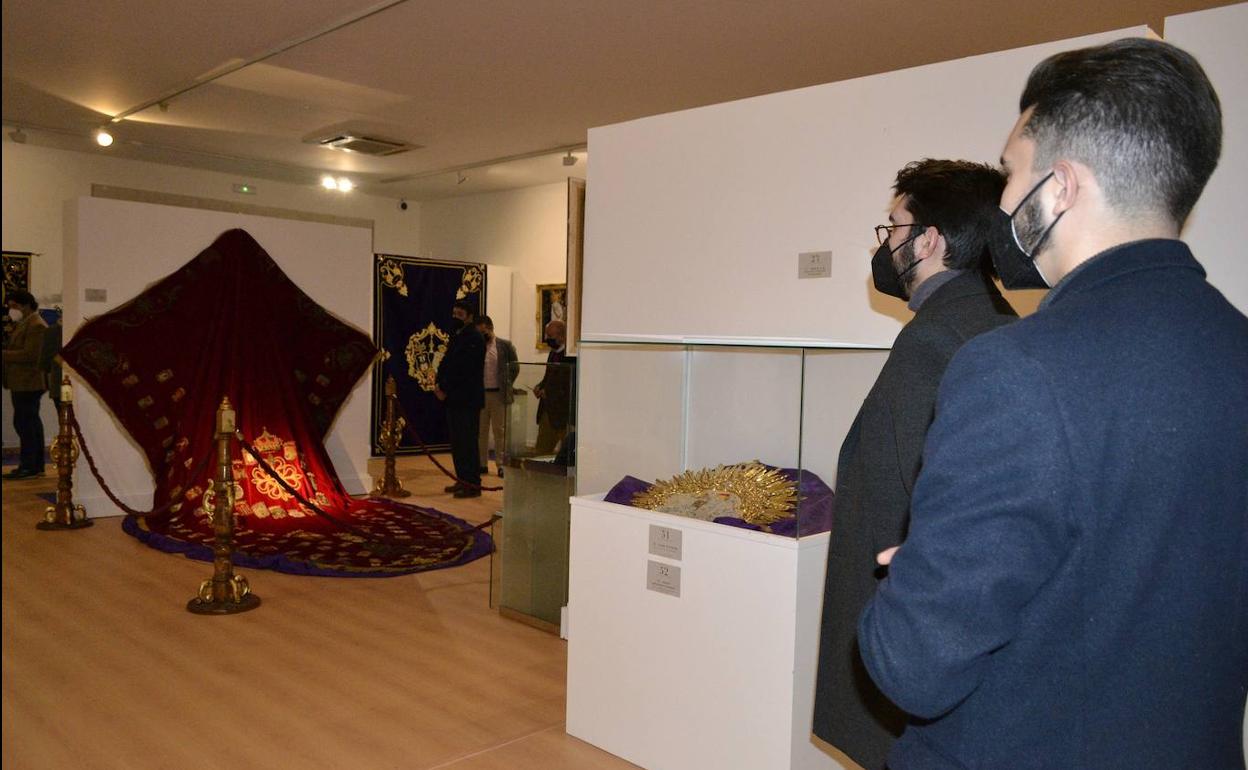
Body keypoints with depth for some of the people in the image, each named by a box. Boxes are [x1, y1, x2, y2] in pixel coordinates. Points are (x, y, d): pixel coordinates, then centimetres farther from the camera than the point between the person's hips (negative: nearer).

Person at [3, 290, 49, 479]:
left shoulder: (36, 325, -13)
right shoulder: (24, 323, 20)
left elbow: (29, 354, -21)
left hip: (28, 384, -11)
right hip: (21, 383, 11)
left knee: (24, 423, -10)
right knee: (31, 423, 11)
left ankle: (28, 467, -7)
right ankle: (37, 465, 15)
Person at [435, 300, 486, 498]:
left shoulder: (473, 338, -12)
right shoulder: (456, 336, 17)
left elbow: (463, 370, -17)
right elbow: (446, 363, 17)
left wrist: (445, 390, -14)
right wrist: (440, 385, 1)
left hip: (467, 399, -9)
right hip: (454, 398, 9)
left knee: (467, 441, -7)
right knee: (457, 441, 12)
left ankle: (472, 484, -2)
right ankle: (462, 480, 20)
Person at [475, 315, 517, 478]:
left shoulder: (505, 345, 0)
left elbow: (514, 368, 3)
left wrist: (506, 385, -2)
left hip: (498, 394, -3)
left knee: (499, 431, 1)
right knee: (481, 431, 8)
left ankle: (501, 465, 5)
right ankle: (482, 464, 15)